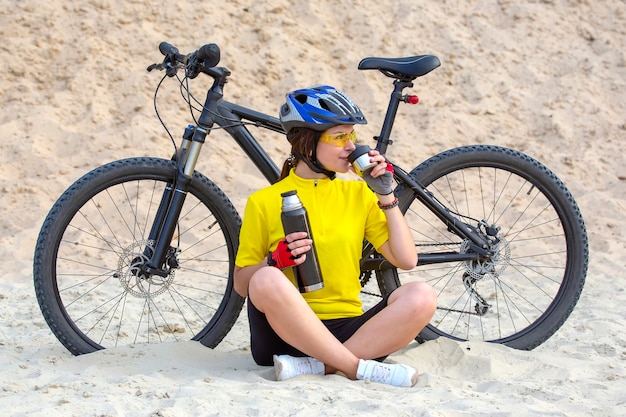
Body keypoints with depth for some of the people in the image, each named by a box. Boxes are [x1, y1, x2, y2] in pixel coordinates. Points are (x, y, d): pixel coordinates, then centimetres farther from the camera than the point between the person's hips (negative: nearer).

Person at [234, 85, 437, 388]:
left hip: (346, 330, 3)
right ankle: (361, 368, -28)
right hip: (287, 332, -3)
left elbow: (406, 260, 5)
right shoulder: (264, 203, 4)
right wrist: (275, 262, -14)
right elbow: (241, 285, 5)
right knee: (267, 281, -36)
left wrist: (386, 196, 1)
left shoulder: (358, 194, 13)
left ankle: (316, 366, -29)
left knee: (421, 297, -24)